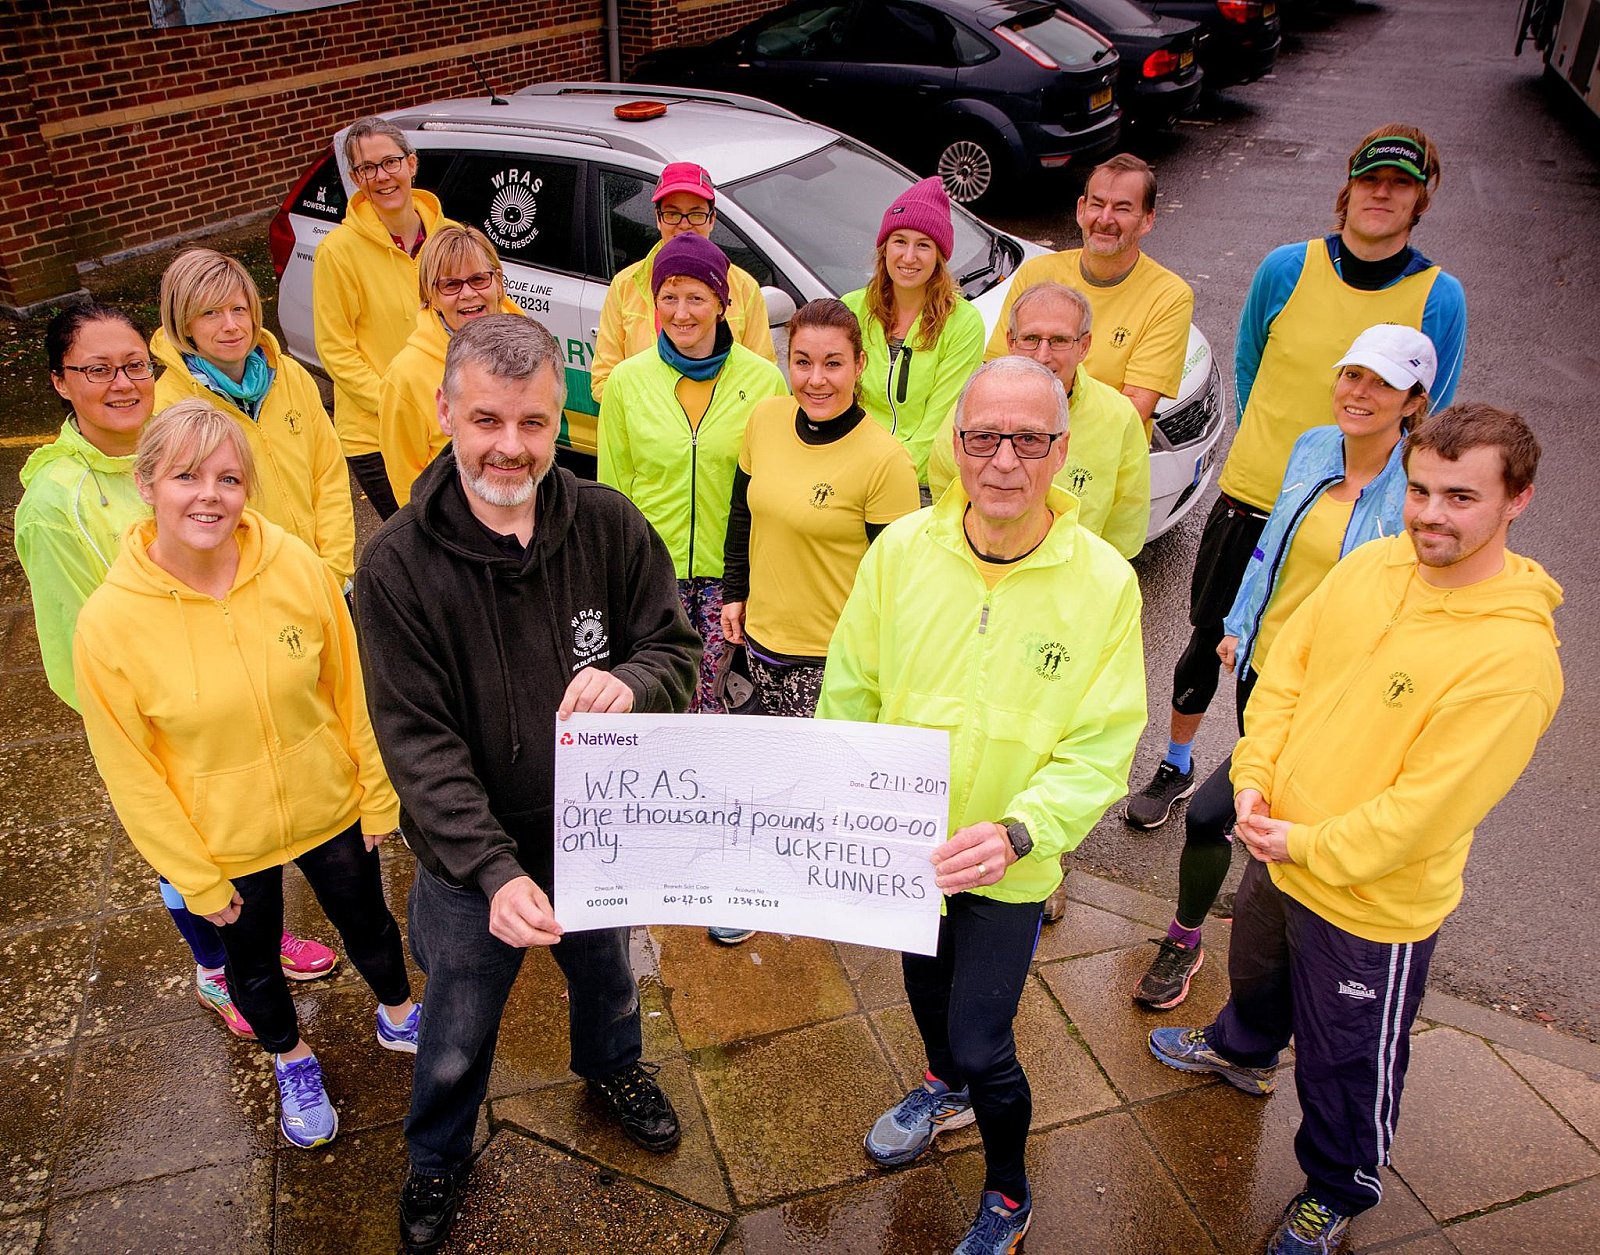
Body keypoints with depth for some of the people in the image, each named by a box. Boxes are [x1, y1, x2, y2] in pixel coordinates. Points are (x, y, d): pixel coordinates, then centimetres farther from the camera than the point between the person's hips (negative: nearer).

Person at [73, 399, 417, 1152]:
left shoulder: (297, 568, -19)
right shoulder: (108, 623, -22)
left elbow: (351, 691, -7)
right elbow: (131, 772, -13)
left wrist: (377, 794, 0)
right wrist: (195, 879, -7)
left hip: (329, 809, 1)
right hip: (224, 843, -1)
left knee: (367, 924, 24)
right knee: (252, 958, 24)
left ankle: (398, 1017, 56)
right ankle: (292, 1060, 55)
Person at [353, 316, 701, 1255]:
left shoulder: (609, 526, -16)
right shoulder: (399, 564, -21)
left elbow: (681, 651, -10)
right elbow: (419, 745, -23)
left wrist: (631, 681, -34)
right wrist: (495, 871, -34)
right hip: (471, 862, -2)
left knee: (608, 977, 31)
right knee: (458, 1035, 22)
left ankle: (612, 1067, 66)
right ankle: (438, 1158, 55)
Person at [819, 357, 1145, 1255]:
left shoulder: (1104, 581, -19)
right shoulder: (901, 550, -14)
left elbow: (1100, 751, -18)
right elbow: (849, 697, -3)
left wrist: (1018, 830, -34)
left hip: (1010, 868, -3)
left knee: (982, 1046, 3)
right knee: (925, 980, 28)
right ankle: (945, 1087, 62)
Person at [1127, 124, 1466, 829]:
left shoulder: (1438, 300, -6)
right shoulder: (1286, 268, -4)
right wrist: (1272, 454, 10)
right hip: (1248, 498, 1)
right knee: (1208, 641, 12)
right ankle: (1175, 765, 35)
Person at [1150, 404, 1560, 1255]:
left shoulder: (1515, 657, -28)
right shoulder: (1372, 564, -9)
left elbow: (1427, 807, -25)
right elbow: (1286, 666, 0)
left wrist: (1307, 847, -18)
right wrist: (1255, 776, -10)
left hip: (1374, 904, -6)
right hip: (1278, 851, 6)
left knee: (1345, 1064, 16)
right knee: (1256, 969, 34)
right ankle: (1242, 1051, 67)